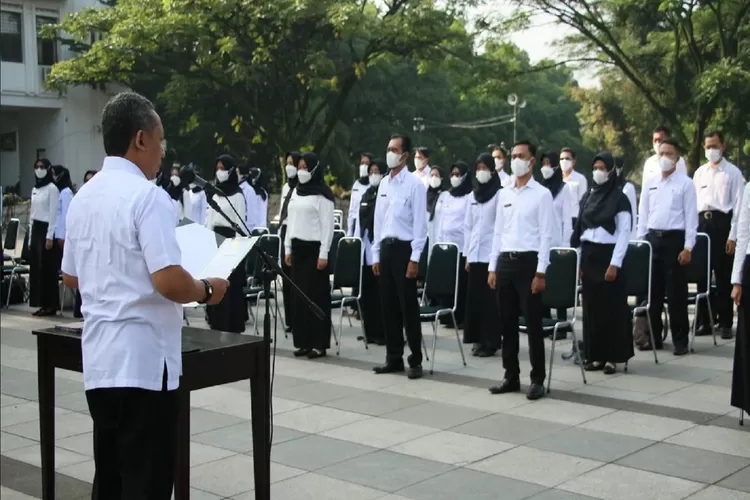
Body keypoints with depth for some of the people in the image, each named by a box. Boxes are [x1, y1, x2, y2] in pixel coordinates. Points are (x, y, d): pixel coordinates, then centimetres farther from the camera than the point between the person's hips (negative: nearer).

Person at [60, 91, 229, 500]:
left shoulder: (83, 197, 10)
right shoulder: (147, 195, -15)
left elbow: (70, 277, 20)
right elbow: (169, 282, -23)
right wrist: (207, 291, -5)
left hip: (99, 359, 8)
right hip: (142, 360, -8)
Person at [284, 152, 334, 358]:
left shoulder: (322, 194, -8)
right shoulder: (296, 192, 13)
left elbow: (327, 225, -11)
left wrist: (324, 254, -15)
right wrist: (287, 248, 14)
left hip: (314, 248, -7)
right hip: (298, 248, 7)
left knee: (316, 294, -3)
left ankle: (319, 343, 2)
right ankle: (303, 341, 14)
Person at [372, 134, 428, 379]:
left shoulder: (415, 184, -8)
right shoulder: (384, 184, 12)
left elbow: (420, 223, -11)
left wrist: (414, 258, -15)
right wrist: (376, 254, 12)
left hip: (404, 248, -7)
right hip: (386, 248, 7)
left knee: (408, 306, -3)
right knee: (389, 306, 10)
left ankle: (415, 360, 5)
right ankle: (394, 357, 19)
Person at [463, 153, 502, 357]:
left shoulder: (499, 194, -4)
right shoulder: (473, 195, 13)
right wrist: (467, 254, 10)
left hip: (492, 254, -5)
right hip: (475, 254, 5)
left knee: (490, 299, -2)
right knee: (474, 297, 5)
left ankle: (491, 342, 3)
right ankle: (478, 339, 14)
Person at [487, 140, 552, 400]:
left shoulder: (542, 194, -3)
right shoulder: (504, 195, 13)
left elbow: (546, 235, -7)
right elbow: (497, 232, 14)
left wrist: (541, 272, -13)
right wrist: (492, 267, 8)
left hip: (528, 261, -5)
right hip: (505, 262, 5)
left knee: (533, 324, -1)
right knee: (507, 323, 9)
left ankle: (537, 380, 7)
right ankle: (511, 376, 19)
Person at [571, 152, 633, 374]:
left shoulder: (620, 198, -5)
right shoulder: (588, 196, 11)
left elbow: (624, 233, -9)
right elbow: (579, 229, 13)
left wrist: (615, 263, -15)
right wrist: (578, 260, 8)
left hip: (608, 255, -5)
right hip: (588, 255, 5)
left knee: (612, 307, -2)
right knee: (592, 306, 7)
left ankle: (613, 357, 4)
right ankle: (596, 355, 14)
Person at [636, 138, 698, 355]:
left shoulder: (685, 183, -2)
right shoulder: (650, 184, 11)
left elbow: (691, 216, -5)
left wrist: (688, 247, -11)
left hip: (674, 239, -4)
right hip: (652, 238, 4)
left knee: (676, 292, 0)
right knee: (653, 290, 8)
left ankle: (680, 340, 9)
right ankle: (654, 337, 17)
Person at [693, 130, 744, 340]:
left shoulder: (733, 172, 1)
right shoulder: (699, 172, 15)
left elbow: (739, 204, -3)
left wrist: (733, 236, -10)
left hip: (722, 223, -4)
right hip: (702, 223, 4)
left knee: (724, 276, 0)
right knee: (702, 275, 5)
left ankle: (725, 323, 7)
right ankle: (704, 321, 13)